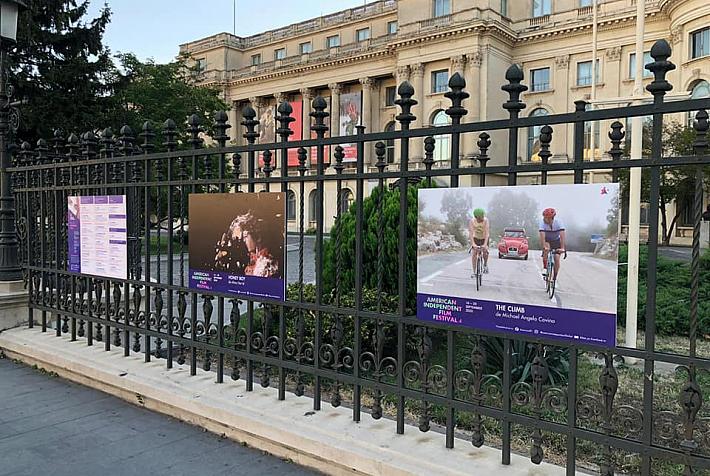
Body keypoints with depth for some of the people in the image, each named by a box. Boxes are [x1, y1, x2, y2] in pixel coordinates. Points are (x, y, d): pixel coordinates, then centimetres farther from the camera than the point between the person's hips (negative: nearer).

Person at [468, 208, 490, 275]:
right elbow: (471, 233, -31)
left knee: (485, 251, -19)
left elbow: (487, 233, -34)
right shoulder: (472, 221, -25)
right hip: (476, 238, 0)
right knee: (474, 253, -14)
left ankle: (485, 264, 12)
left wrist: (485, 244, -45)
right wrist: (473, 244, -43)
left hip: (484, 238, 0)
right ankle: (474, 272, -8)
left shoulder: (485, 220, -28)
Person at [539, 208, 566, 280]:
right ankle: (545, 268, -18)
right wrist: (544, 247, -50)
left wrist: (562, 248, -45)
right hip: (547, 240, 0)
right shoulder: (542, 223, -28)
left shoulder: (559, 222, -29)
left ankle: (555, 278, 5)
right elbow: (542, 235, -37)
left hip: (556, 241, 0)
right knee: (546, 249, -34)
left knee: (557, 259, -11)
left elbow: (562, 235, -36)